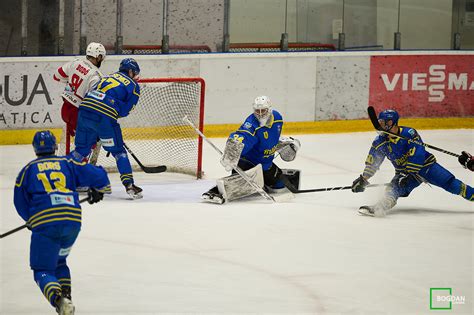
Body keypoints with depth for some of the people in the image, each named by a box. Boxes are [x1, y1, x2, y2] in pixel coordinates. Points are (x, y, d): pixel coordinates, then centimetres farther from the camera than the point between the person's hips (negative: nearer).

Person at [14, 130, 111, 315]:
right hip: (73, 221, 3)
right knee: (59, 260, 29)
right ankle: (66, 297, 13)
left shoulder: (28, 170, 14)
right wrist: (99, 191, 32)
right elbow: (97, 175, 10)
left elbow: (20, 204, 17)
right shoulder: (68, 163, 15)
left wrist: (32, 221, 35)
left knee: (43, 270, 2)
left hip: (44, 224, -3)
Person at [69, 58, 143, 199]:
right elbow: (125, 111, 2)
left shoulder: (108, 77, 28)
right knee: (118, 151, 6)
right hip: (104, 118, -5)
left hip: (85, 109, 5)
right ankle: (129, 185, 2)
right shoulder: (133, 86, 10)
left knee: (82, 149, 19)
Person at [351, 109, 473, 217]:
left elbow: (417, 157, -28)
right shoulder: (380, 141, -5)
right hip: (403, 171, 4)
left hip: (425, 165, -4)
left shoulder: (409, 133, -23)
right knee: (393, 189, -23)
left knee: (450, 183, -14)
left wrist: (407, 175, -30)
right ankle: (379, 208, -43)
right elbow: (372, 162, 6)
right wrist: (363, 179, 2)